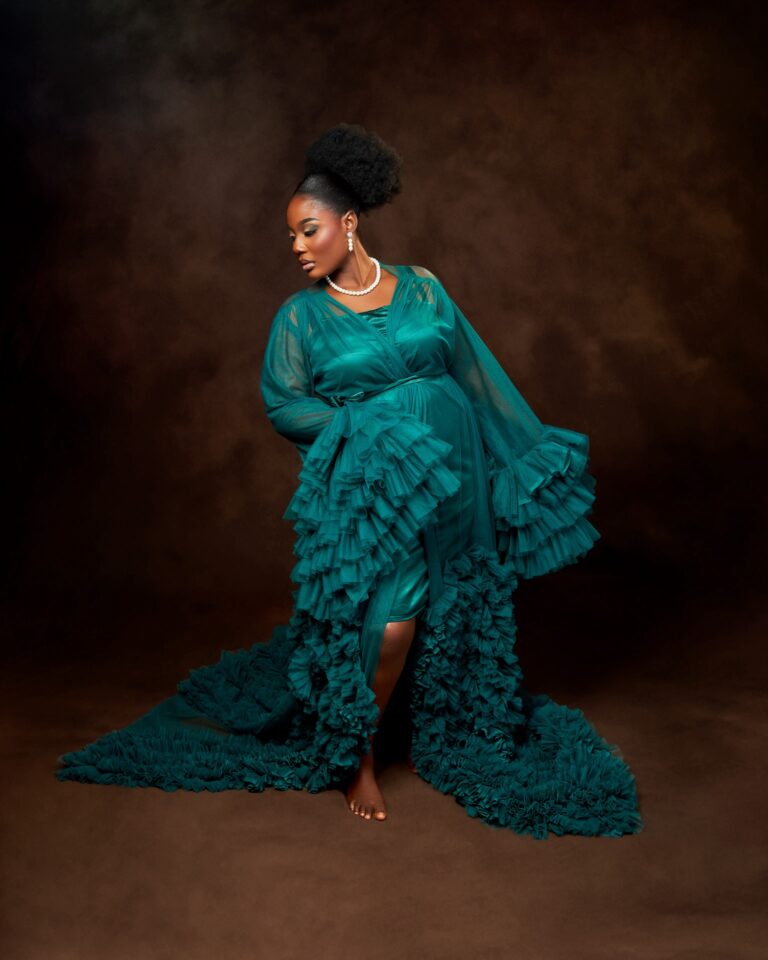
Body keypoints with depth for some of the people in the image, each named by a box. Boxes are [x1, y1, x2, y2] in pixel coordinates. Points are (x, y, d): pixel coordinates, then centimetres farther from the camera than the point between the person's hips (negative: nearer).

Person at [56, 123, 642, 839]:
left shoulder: (422, 289, 6)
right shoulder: (302, 315, 0)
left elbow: (474, 375, 12)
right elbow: (284, 405, -4)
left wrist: (524, 451, 13)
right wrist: (366, 425, -15)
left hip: (450, 484, 3)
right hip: (366, 488, -3)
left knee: (450, 621, 12)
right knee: (388, 626, -13)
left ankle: (442, 741, 37)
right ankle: (355, 759, 12)